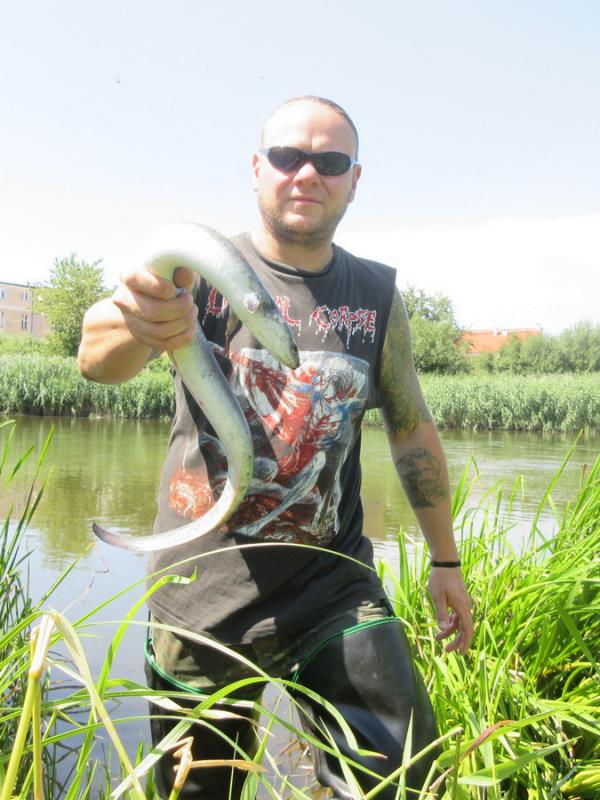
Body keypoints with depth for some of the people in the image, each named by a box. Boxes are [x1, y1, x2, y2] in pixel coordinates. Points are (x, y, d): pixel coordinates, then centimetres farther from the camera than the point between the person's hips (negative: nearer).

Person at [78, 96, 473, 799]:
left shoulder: (377, 298, 2)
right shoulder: (197, 271, -6)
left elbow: (412, 431, 12)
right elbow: (96, 359, -25)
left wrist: (445, 560, 15)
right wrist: (136, 326, -50)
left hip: (331, 584, 1)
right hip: (200, 592, -1)